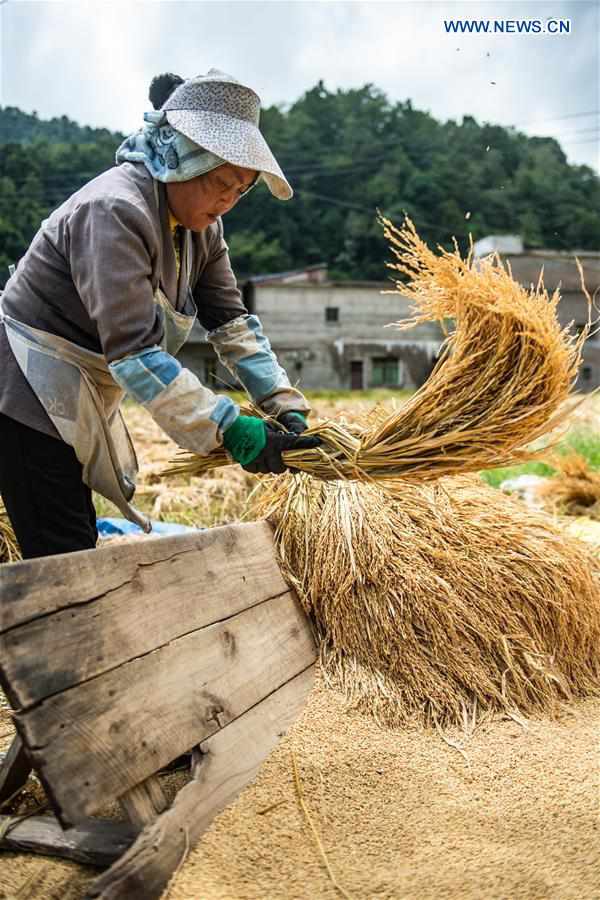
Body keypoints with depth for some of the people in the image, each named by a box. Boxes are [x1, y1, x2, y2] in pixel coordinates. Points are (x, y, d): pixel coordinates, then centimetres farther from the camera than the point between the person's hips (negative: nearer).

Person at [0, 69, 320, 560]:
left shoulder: (200, 225, 2)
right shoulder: (115, 210, -25)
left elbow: (231, 320, 0)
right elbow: (134, 350, -32)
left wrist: (286, 406, -10)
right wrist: (228, 428, -31)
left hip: (79, 397, 9)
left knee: (79, 551, 15)